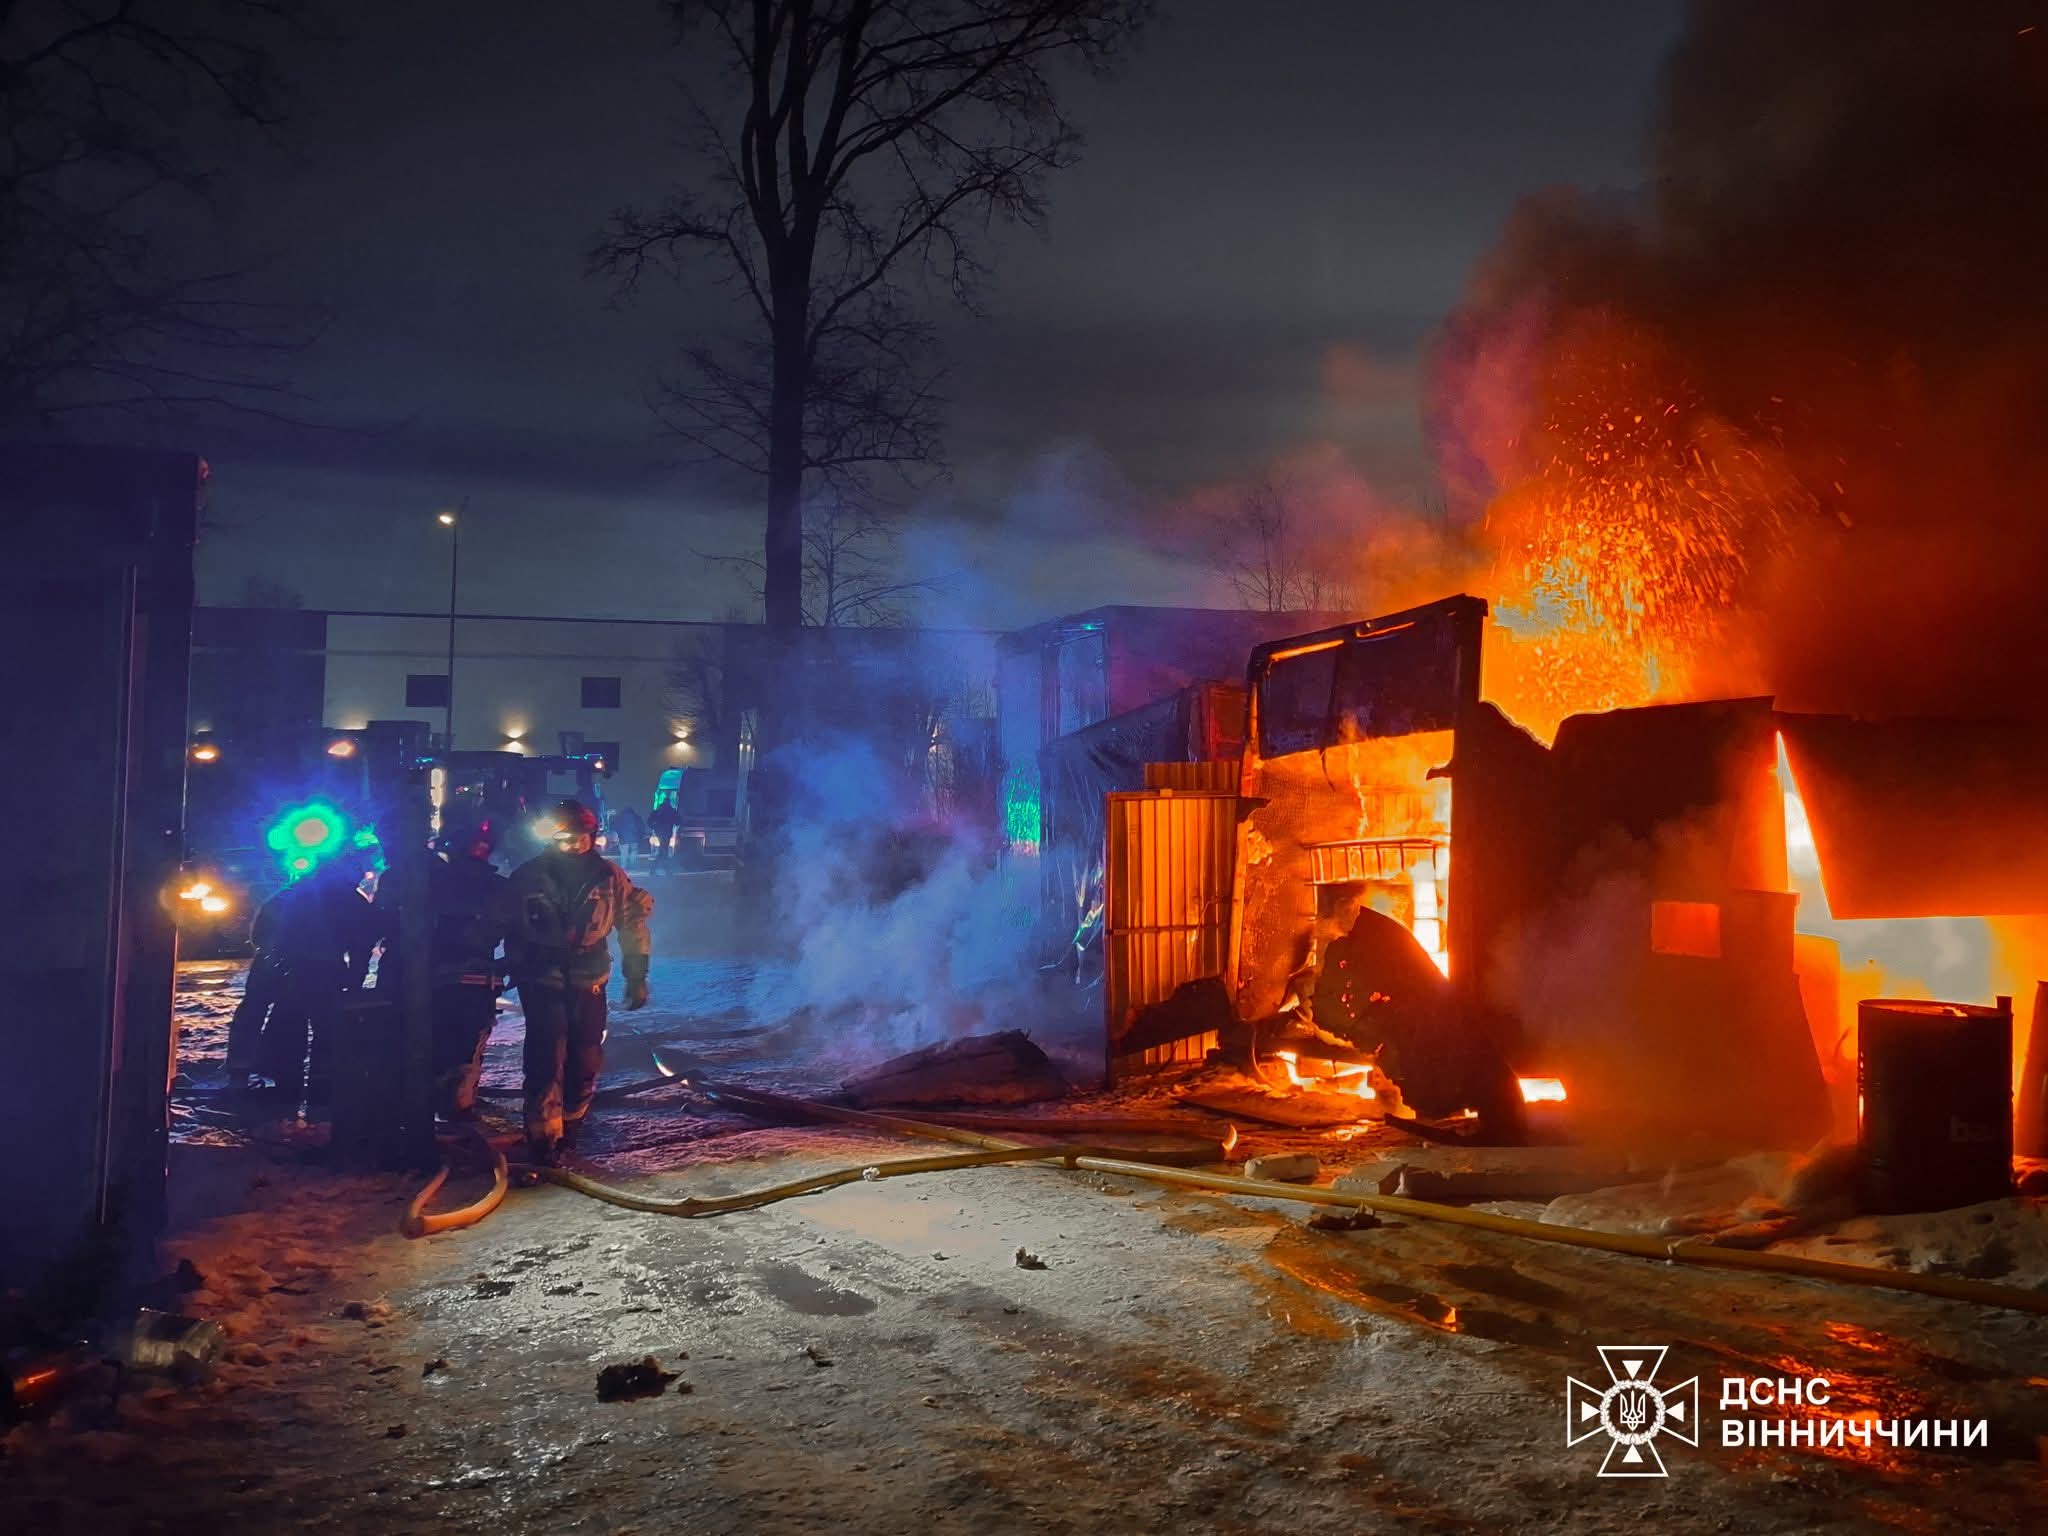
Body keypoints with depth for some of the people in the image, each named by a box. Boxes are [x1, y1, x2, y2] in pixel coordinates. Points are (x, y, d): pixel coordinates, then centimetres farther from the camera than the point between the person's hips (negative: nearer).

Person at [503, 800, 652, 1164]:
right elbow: (511, 928, 8)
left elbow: (633, 925, 6)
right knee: (546, 1060, -12)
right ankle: (543, 1138, -8)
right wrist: (517, 971, 10)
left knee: (586, 1062, 7)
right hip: (542, 983, -2)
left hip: (589, 983, 2)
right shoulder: (528, 876, -6)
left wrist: (636, 976, 6)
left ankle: (568, 1128, 28)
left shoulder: (610, 877, -4)